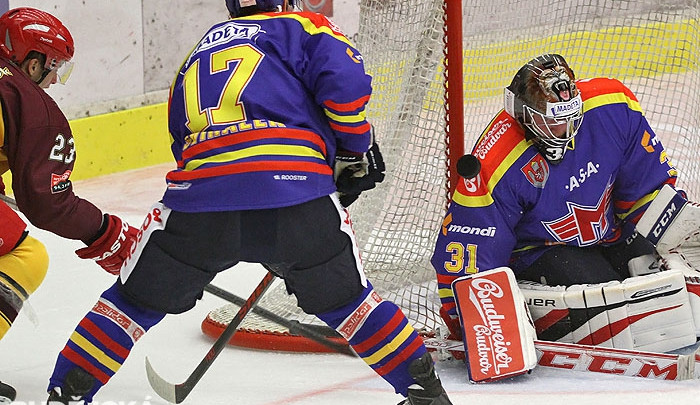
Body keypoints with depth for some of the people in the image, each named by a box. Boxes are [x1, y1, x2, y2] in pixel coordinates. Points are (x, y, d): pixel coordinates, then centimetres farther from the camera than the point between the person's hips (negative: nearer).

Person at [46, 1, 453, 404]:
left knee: (139, 299, 18)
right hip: (297, 193, -2)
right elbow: (346, 81, -2)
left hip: (200, 195, 2)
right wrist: (355, 152, 12)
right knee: (344, 300, 19)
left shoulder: (199, 54, 33)